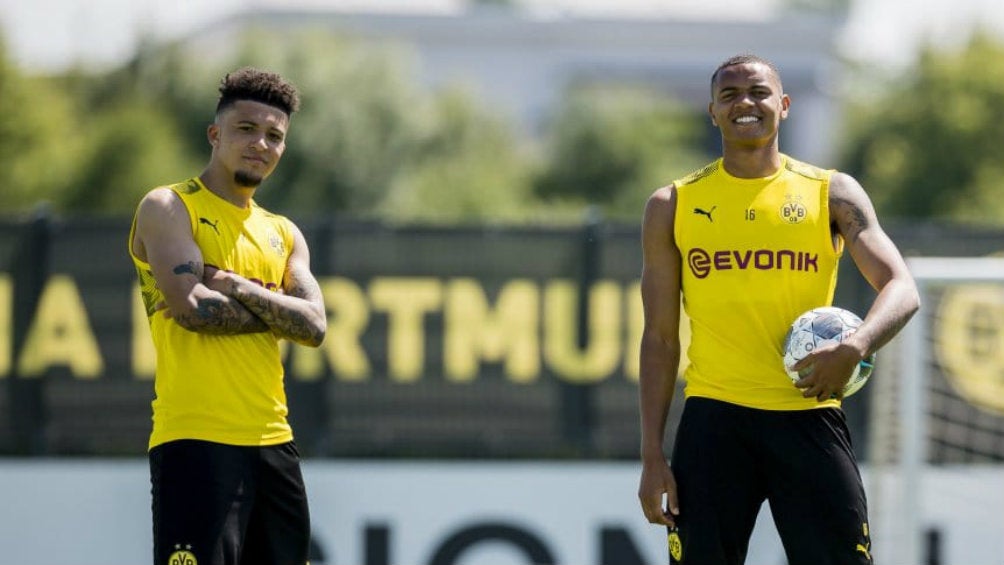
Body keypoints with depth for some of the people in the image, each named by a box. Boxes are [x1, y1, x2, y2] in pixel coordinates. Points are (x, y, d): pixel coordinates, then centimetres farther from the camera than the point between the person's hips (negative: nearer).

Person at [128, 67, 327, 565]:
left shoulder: (283, 234, 19)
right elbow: (192, 307, -16)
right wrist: (279, 310, -1)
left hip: (273, 443, 7)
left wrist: (235, 288, -10)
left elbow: (314, 327, 4)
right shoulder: (168, 208, 0)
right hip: (196, 442, -7)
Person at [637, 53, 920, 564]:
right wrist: (652, 457, 1)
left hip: (808, 414, -1)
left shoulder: (832, 194, 6)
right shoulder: (673, 207, 8)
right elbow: (660, 338, 9)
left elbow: (901, 288, -4)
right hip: (714, 418, 1)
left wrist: (855, 348, -26)